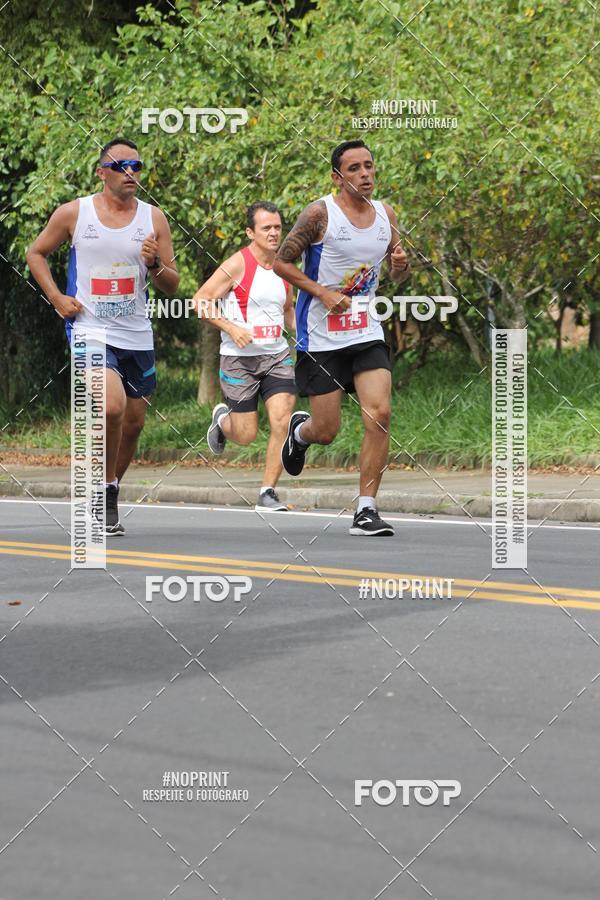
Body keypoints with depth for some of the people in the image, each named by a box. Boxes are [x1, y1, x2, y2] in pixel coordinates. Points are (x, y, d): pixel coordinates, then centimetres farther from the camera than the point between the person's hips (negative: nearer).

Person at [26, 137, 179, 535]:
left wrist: (155, 264, -15)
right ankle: (106, 492, -7)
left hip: (137, 335, 4)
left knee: (133, 422, 9)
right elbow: (36, 253, 12)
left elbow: (172, 286, 6)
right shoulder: (73, 213, -2)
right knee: (114, 404, -26)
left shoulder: (154, 218, 4)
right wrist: (57, 297, -1)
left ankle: (106, 496, 32)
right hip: (90, 330, -4)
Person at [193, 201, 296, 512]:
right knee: (246, 435, 2)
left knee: (281, 420, -14)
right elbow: (200, 300, -12)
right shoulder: (237, 265, -11)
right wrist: (232, 328, -21)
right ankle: (222, 419, 39)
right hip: (239, 358, -4)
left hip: (277, 355, 4)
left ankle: (267, 493, -4)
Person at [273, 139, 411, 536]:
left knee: (380, 414, -14)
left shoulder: (386, 214, 6)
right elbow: (281, 262, -7)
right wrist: (323, 293, -16)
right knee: (326, 431, 0)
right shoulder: (320, 213, -10)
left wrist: (401, 265, -8)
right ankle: (299, 431, 39)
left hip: (367, 333, 4)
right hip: (321, 336, -4)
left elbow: (399, 276, 16)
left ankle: (366, 510, -7)